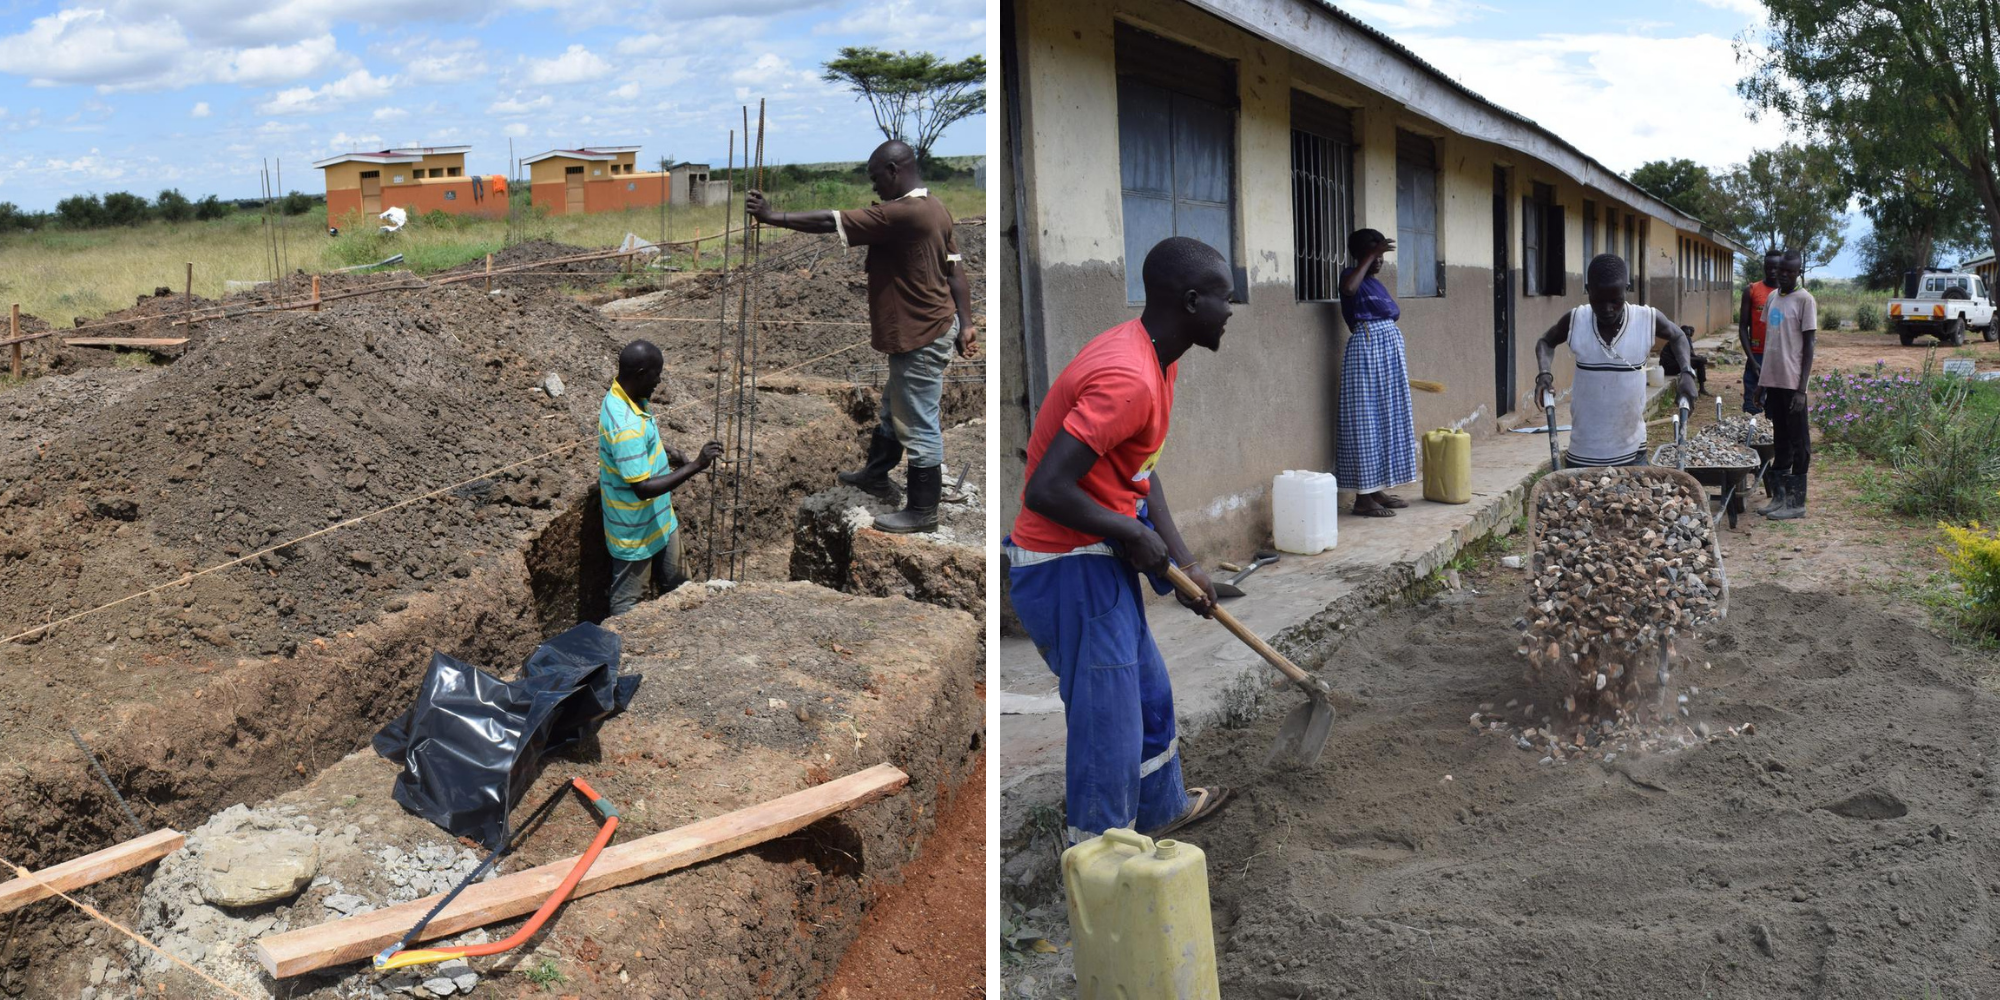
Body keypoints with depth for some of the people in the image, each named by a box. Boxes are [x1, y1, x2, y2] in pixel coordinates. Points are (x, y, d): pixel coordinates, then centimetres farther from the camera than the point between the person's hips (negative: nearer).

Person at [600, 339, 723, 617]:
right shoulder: (626, 428, -34)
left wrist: (668, 453, 2)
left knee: (673, 582, 26)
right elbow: (643, 488, -33)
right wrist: (696, 466, -33)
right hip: (636, 531, -9)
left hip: (659, 518, 9)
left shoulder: (626, 396, -4)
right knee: (628, 601, 12)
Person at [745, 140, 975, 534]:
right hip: (928, 327, 10)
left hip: (921, 336, -10)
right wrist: (964, 324, 12)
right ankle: (877, 476, 44)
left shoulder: (900, 214, -24)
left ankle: (922, 511, 13)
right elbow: (955, 269, 9)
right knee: (894, 409, 26)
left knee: (919, 426, 1)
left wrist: (772, 216, -16)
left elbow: (831, 222, -23)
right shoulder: (932, 208, 7)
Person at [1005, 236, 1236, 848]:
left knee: (1149, 693, 27)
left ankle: (1162, 809, 50)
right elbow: (1046, 491, -31)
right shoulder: (1128, 379, -28)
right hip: (1072, 572, -11)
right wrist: (1133, 534, -18)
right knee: (1108, 731, 0)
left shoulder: (1155, 356, 5)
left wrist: (1183, 565, 6)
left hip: (1104, 560, 11)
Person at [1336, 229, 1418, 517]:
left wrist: (1400, 368, 21)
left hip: (1388, 353, 9)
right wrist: (1370, 256, -28)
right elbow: (1348, 289, -35)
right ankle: (1363, 497, -5)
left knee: (1386, 422, 10)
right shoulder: (1352, 277, -8)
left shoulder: (1376, 283, 18)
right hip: (1367, 353, -9)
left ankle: (1377, 490, 16)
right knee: (1367, 423, -8)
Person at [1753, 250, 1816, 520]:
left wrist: (1801, 389, -15)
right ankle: (1782, 495, 20)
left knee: (1798, 441, 0)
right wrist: (1761, 383, 16)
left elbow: (1808, 346, -10)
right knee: (1780, 439, 12)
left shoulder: (1805, 300, -8)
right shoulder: (1772, 299, 13)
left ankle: (1797, 502, 5)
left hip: (1792, 383, -7)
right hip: (1772, 380, 7)